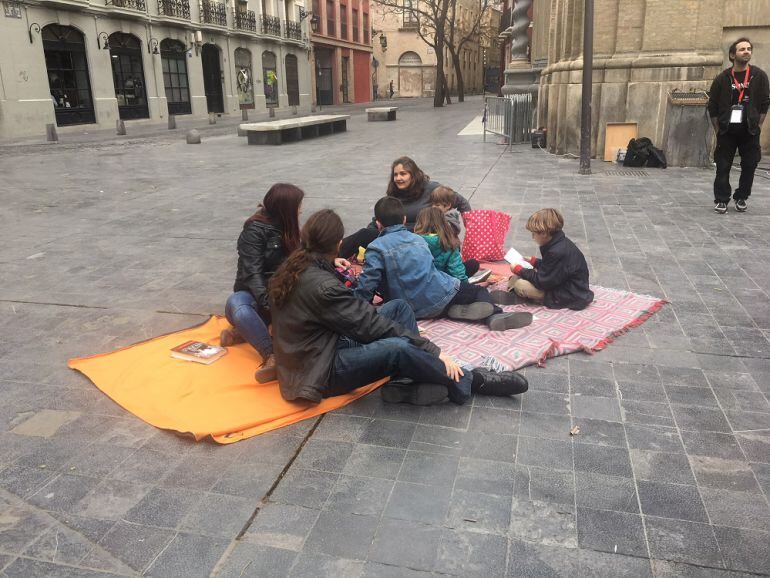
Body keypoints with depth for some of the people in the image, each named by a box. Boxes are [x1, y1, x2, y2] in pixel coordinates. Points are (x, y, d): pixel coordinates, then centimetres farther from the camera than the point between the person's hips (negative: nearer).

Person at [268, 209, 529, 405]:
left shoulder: (294, 270, 2)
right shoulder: (322, 286, -26)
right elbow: (372, 326, -25)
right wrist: (434, 352, -21)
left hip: (316, 349, 10)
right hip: (322, 371, -10)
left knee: (398, 307, 4)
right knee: (397, 347, -34)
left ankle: (405, 383, -12)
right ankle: (468, 383, -12)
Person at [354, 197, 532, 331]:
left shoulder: (376, 248, -5)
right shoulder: (417, 238, 13)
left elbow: (367, 283, -14)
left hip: (414, 310, -1)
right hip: (441, 293, 1)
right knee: (479, 291, 20)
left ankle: (456, 311, -8)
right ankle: (495, 315, -10)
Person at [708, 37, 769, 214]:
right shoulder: (722, 78, -1)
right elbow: (712, 106, 3)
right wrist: (718, 129, 0)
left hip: (750, 131, 1)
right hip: (727, 131, -1)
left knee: (749, 166, 5)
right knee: (723, 167, -1)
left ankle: (741, 198, 19)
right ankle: (721, 200, 7)